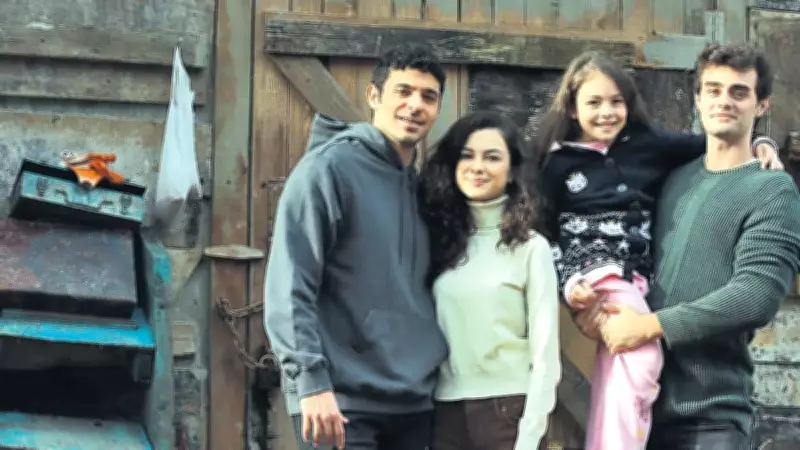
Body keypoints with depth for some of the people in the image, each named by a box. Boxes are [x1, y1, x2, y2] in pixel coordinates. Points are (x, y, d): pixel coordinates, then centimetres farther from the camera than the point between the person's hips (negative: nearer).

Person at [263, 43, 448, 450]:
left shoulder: (421, 186, 15)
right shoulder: (329, 167, -7)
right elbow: (289, 288, -14)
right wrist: (311, 381, -21)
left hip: (413, 401, 7)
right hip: (342, 400, -7)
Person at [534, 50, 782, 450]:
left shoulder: (647, 145, 9)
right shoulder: (559, 163, 3)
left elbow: (709, 144, 18)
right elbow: (544, 232, 4)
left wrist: (758, 143, 2)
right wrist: (567, 282, -10)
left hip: (636, 275, 4)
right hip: (594, 271, -4)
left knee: (618, 364, -1)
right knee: (642, 357, -25)